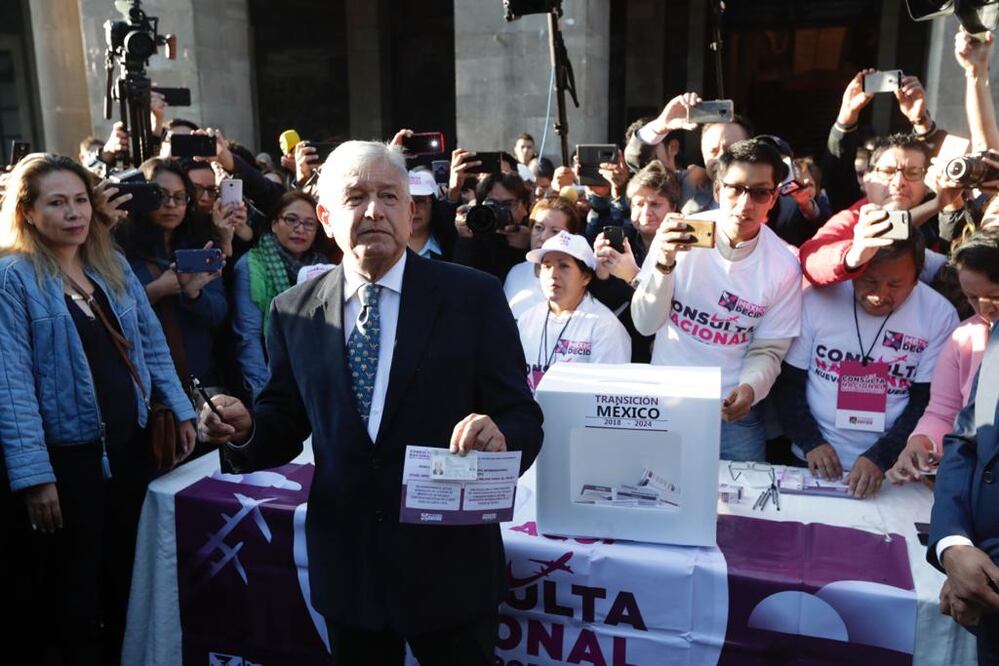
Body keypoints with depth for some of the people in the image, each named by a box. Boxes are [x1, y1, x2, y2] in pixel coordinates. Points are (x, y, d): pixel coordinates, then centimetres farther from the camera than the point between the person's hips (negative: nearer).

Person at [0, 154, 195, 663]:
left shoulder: (113, 265, 7)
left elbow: (150, 341, 11)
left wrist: (180, 408, 6)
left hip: (128, 441, 6)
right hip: (65, 453, -6)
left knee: (123, 575, 19)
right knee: (73, 592, 11)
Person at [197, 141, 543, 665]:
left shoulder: (472, 296, -7)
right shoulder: (294, 311, 0)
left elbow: (523, 416, -7)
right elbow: (286, 424, 6)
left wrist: (498, 435, -29)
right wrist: (246, 429, -15)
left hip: (449, 565, -2)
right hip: (345, 566, 3)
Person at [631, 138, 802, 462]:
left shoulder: (784, 266, -9)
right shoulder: (676, 237, -11)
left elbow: (768, 350, -2)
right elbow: (645, 324, -12)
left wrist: (750, 389, -23)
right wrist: (664, 264, -27)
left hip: (734, 411, 0)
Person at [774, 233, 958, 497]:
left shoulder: (939, 315, -4)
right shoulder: (817, 297, -6)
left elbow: (927, 403, -3)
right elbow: (787, 383, 0)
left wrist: (880, 457, -13)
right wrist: (811, 442, -10)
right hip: (813, 464, 0)